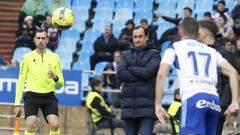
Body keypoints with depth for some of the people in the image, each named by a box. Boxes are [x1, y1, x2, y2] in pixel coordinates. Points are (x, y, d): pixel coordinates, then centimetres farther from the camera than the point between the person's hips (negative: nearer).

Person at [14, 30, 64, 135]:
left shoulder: (54, 58, 6)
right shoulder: (27, 57, 4)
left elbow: (61, 83, 8)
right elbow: (21, 81, 6)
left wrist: (55, 78, -17)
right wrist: (17, 104, 0)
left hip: (49, 96, 1)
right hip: (32, 96, -1)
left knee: (55, 125, -16)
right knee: (30, 125, -18)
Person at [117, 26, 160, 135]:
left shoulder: (154, 54, 6)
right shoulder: (126, 55, 15)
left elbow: (148, 72, -11)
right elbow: (120, 73, -1)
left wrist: (131, 68, 2)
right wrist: (140, 75, -8)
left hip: (147, 105, -4)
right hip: (129, 104, 4)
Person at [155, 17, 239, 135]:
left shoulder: (175, 48, 16)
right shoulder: (212, 51, 27)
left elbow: (161, 74, 2)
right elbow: (232, 72, 15)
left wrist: (158, 104, 2)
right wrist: (234, 102, 10)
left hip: (193, 98, -5)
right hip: (214, 99, 5)